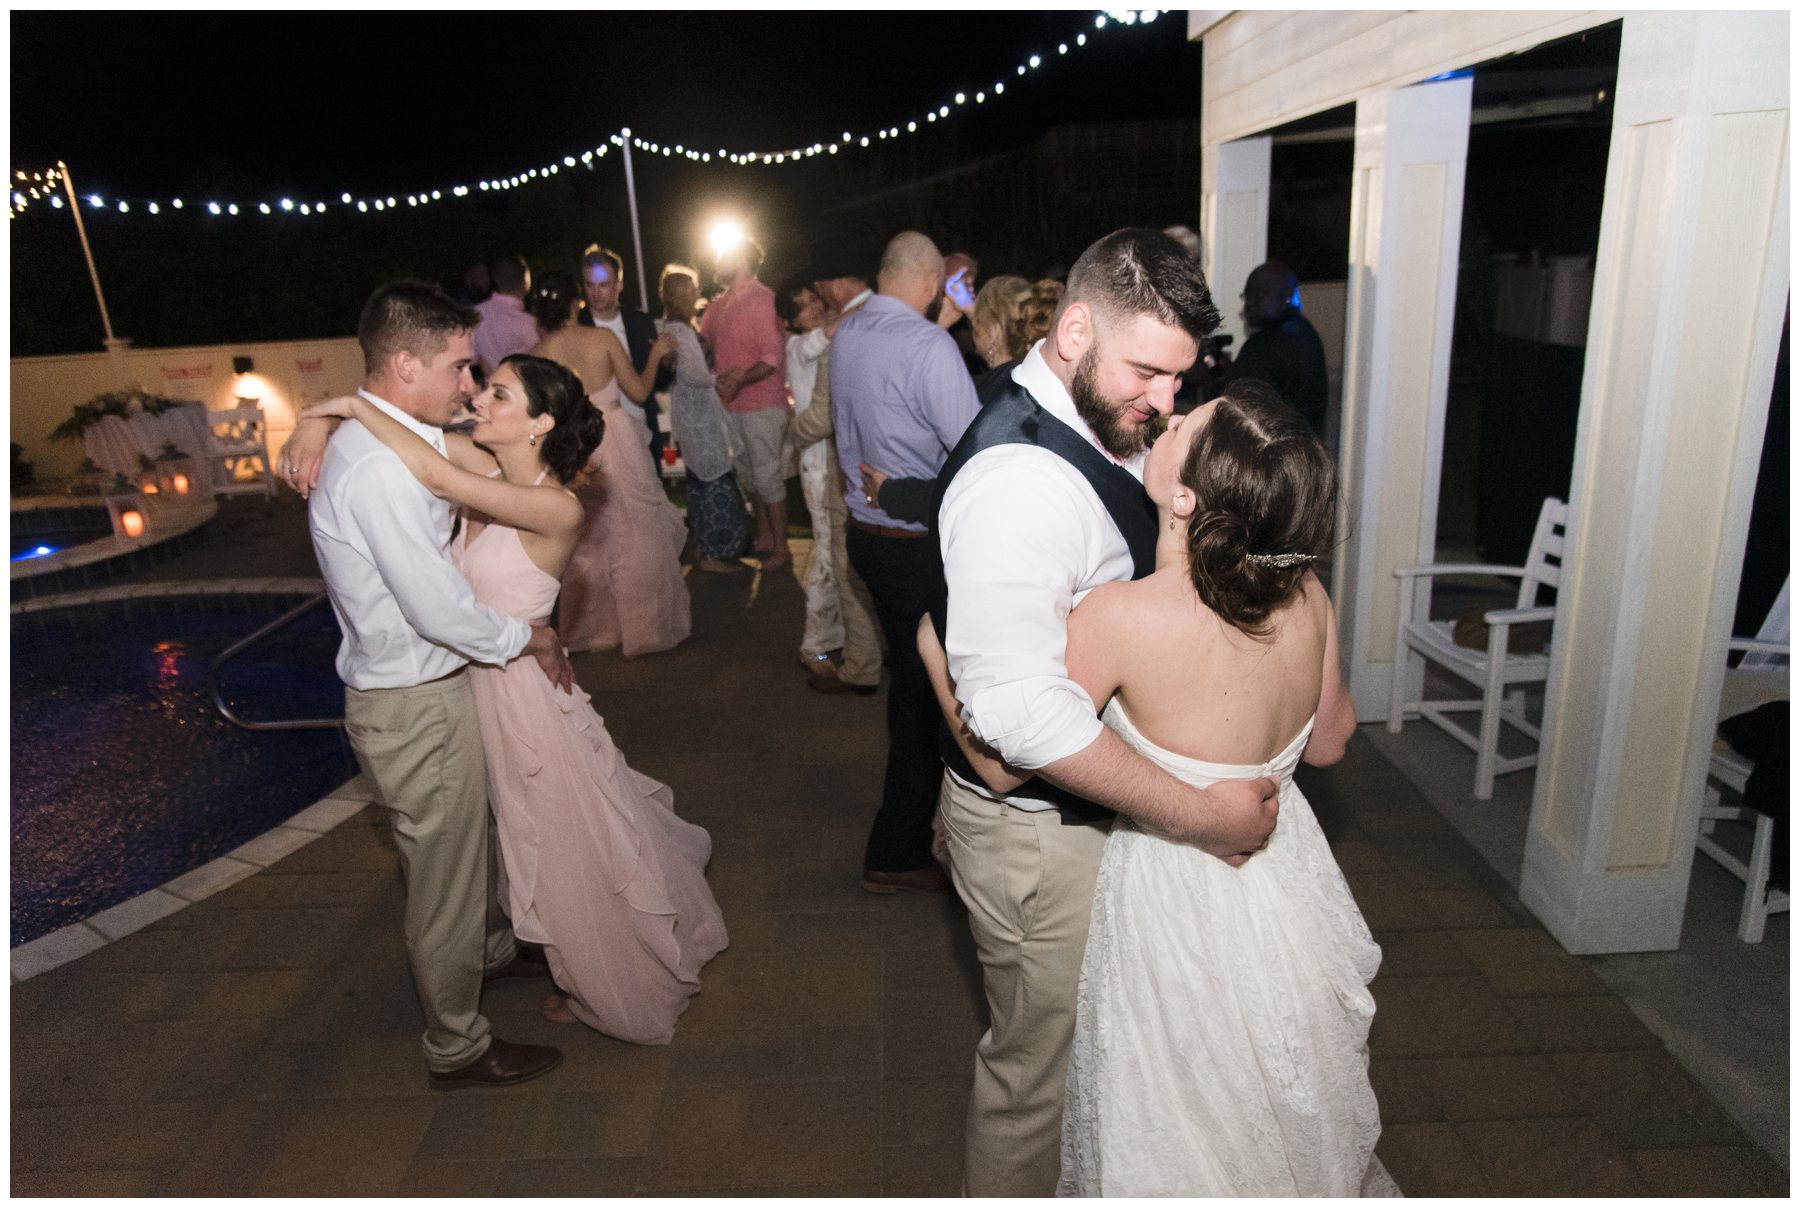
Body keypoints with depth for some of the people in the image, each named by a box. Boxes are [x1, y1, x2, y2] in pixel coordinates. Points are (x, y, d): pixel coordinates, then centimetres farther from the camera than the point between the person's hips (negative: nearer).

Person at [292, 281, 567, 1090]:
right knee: (443, 877, 9)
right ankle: (457, 1048, 30)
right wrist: (530, 638, -13)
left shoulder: (385, 441, 3)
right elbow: (440, 610, -27)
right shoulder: (380, 469, -28)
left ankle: (492, 950, 56)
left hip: (415, 689, 10)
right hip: (417, 709, -10)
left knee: (465, 843, 30)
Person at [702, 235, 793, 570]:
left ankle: (781, 547, 7)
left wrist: (742, 377, -29)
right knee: (746, 473, 14)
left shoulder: (760, 298, -11)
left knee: (767, 475, -3)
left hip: (761, 402, -8)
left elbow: (774, 355, -17)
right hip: (731, 404, 8)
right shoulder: (720, 304, 13)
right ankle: (764, 536, 28)